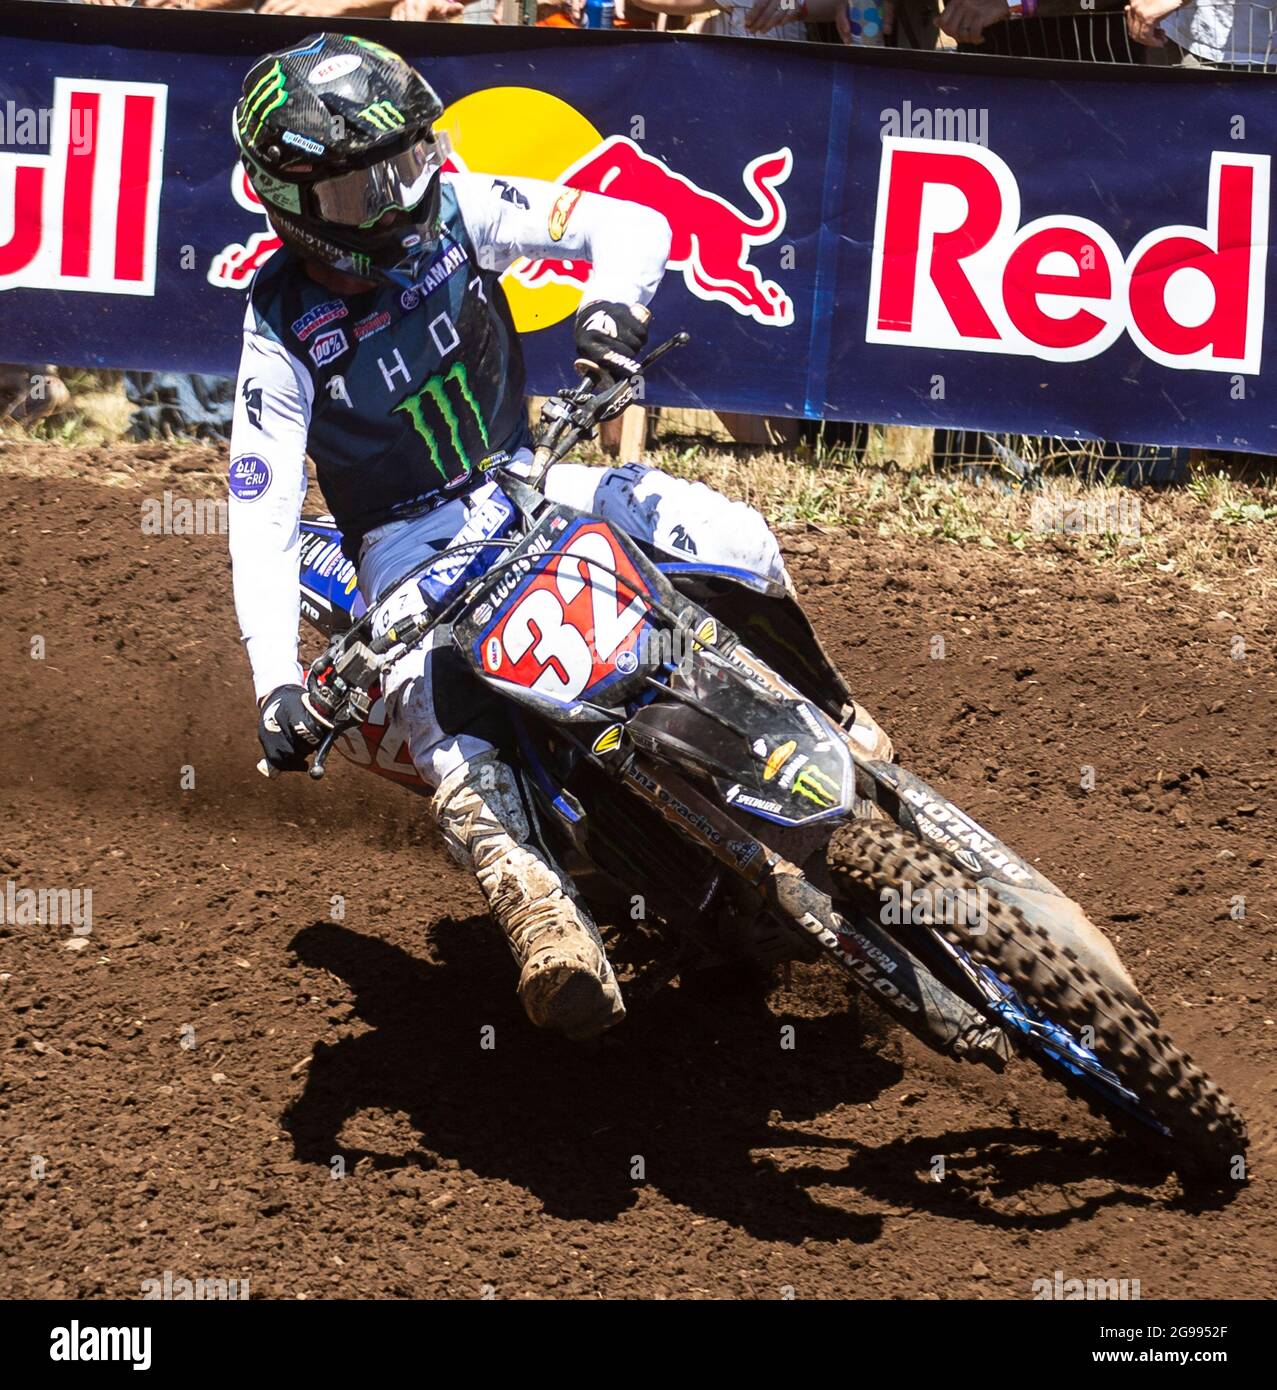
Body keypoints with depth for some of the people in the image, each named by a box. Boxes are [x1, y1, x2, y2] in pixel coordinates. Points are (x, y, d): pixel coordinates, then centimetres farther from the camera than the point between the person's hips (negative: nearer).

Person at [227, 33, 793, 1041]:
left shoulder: (456, 209, -7)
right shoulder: (283, 325, -14)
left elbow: (634, 224, -9)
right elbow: (262, 513, -20)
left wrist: (612, 296, -34)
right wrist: (277, 682, -32)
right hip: (410, 541, -3)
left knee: (731, 539, -18)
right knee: (433, 685, -36)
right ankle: (535, 904, -51)